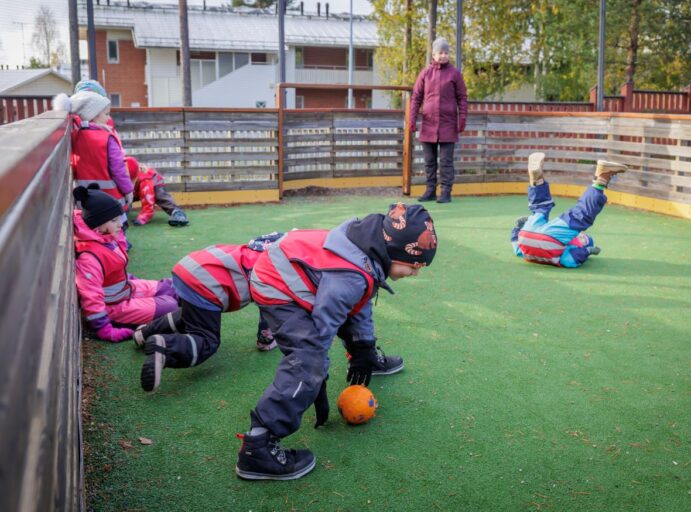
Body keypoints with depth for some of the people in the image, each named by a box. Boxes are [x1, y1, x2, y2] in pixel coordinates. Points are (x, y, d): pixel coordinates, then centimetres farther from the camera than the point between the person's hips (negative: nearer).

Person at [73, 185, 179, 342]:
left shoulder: (106, 239, -4)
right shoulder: (89, 256, -34)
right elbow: (91, 298, -35)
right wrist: (107, 332, -32)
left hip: (127, 290, 10)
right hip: (115, 306, -10)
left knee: (168, 287, 16)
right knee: (170, 306, -9)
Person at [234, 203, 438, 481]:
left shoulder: (371, 251, -5)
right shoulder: (349, 279, -34)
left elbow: (361, 302, 11)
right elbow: (320, 332, -27)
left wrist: (364, 348, 16)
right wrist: (319, 388, -16)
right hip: (277, 288, -10)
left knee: (355, 312, 23)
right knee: (307, 364, -25)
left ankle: (370, 359, 54)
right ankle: (256, 447, -26)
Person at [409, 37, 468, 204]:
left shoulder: (455, 74, 3)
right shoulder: (425, 73, 8)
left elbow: (462, 98, 2)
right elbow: (416, 97, 7)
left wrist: (462, 119, -6)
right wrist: (412, 119, -1)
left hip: (448, 125, -2)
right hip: (428, 124, 3)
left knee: (446, 161, -1)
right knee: (429, 161, 7)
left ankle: (446, 192, 2)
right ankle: (430, 191, 14)